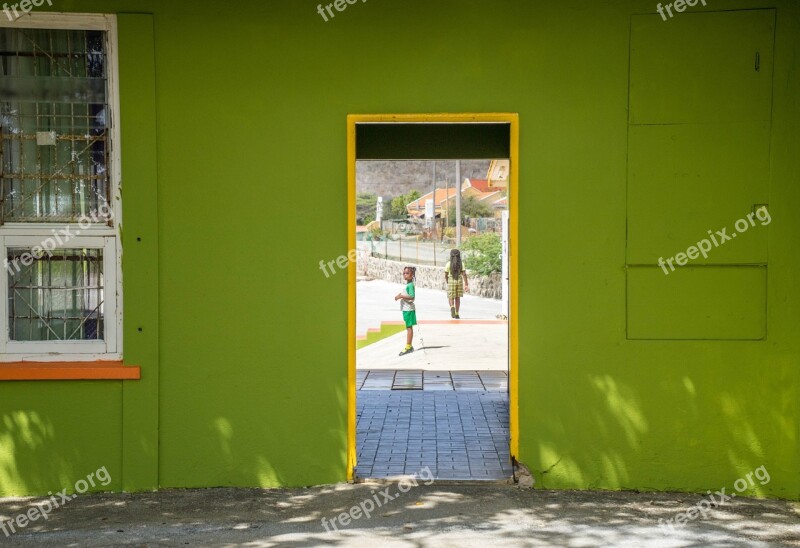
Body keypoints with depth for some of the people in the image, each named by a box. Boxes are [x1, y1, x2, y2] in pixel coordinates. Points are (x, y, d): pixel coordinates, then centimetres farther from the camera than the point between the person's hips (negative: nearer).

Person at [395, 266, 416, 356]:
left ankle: (408, 347, -4)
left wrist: (401, 296, -20)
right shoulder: (407, 284, 14)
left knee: (409, 327, -6)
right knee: (408, 327, 13)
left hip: (409, 309, -10)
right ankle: (409, 346, 20)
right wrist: (401, 295, 10)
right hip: (406, 308, 10)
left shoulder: (410, 285, -15)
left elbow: (411, 297, -24)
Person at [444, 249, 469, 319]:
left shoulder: (448, 264, -5)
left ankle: (452, 307, -26)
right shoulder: (461, 264, -2)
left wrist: (447, 283, 19)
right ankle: (457, 314, 12)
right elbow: (464, 274, -7)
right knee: (457, 298, 13)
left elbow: (446, 275, 1)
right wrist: (466, 285, -5)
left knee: (451, 298, 5)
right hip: (459, 281, 2)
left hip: (451, 281, -2)